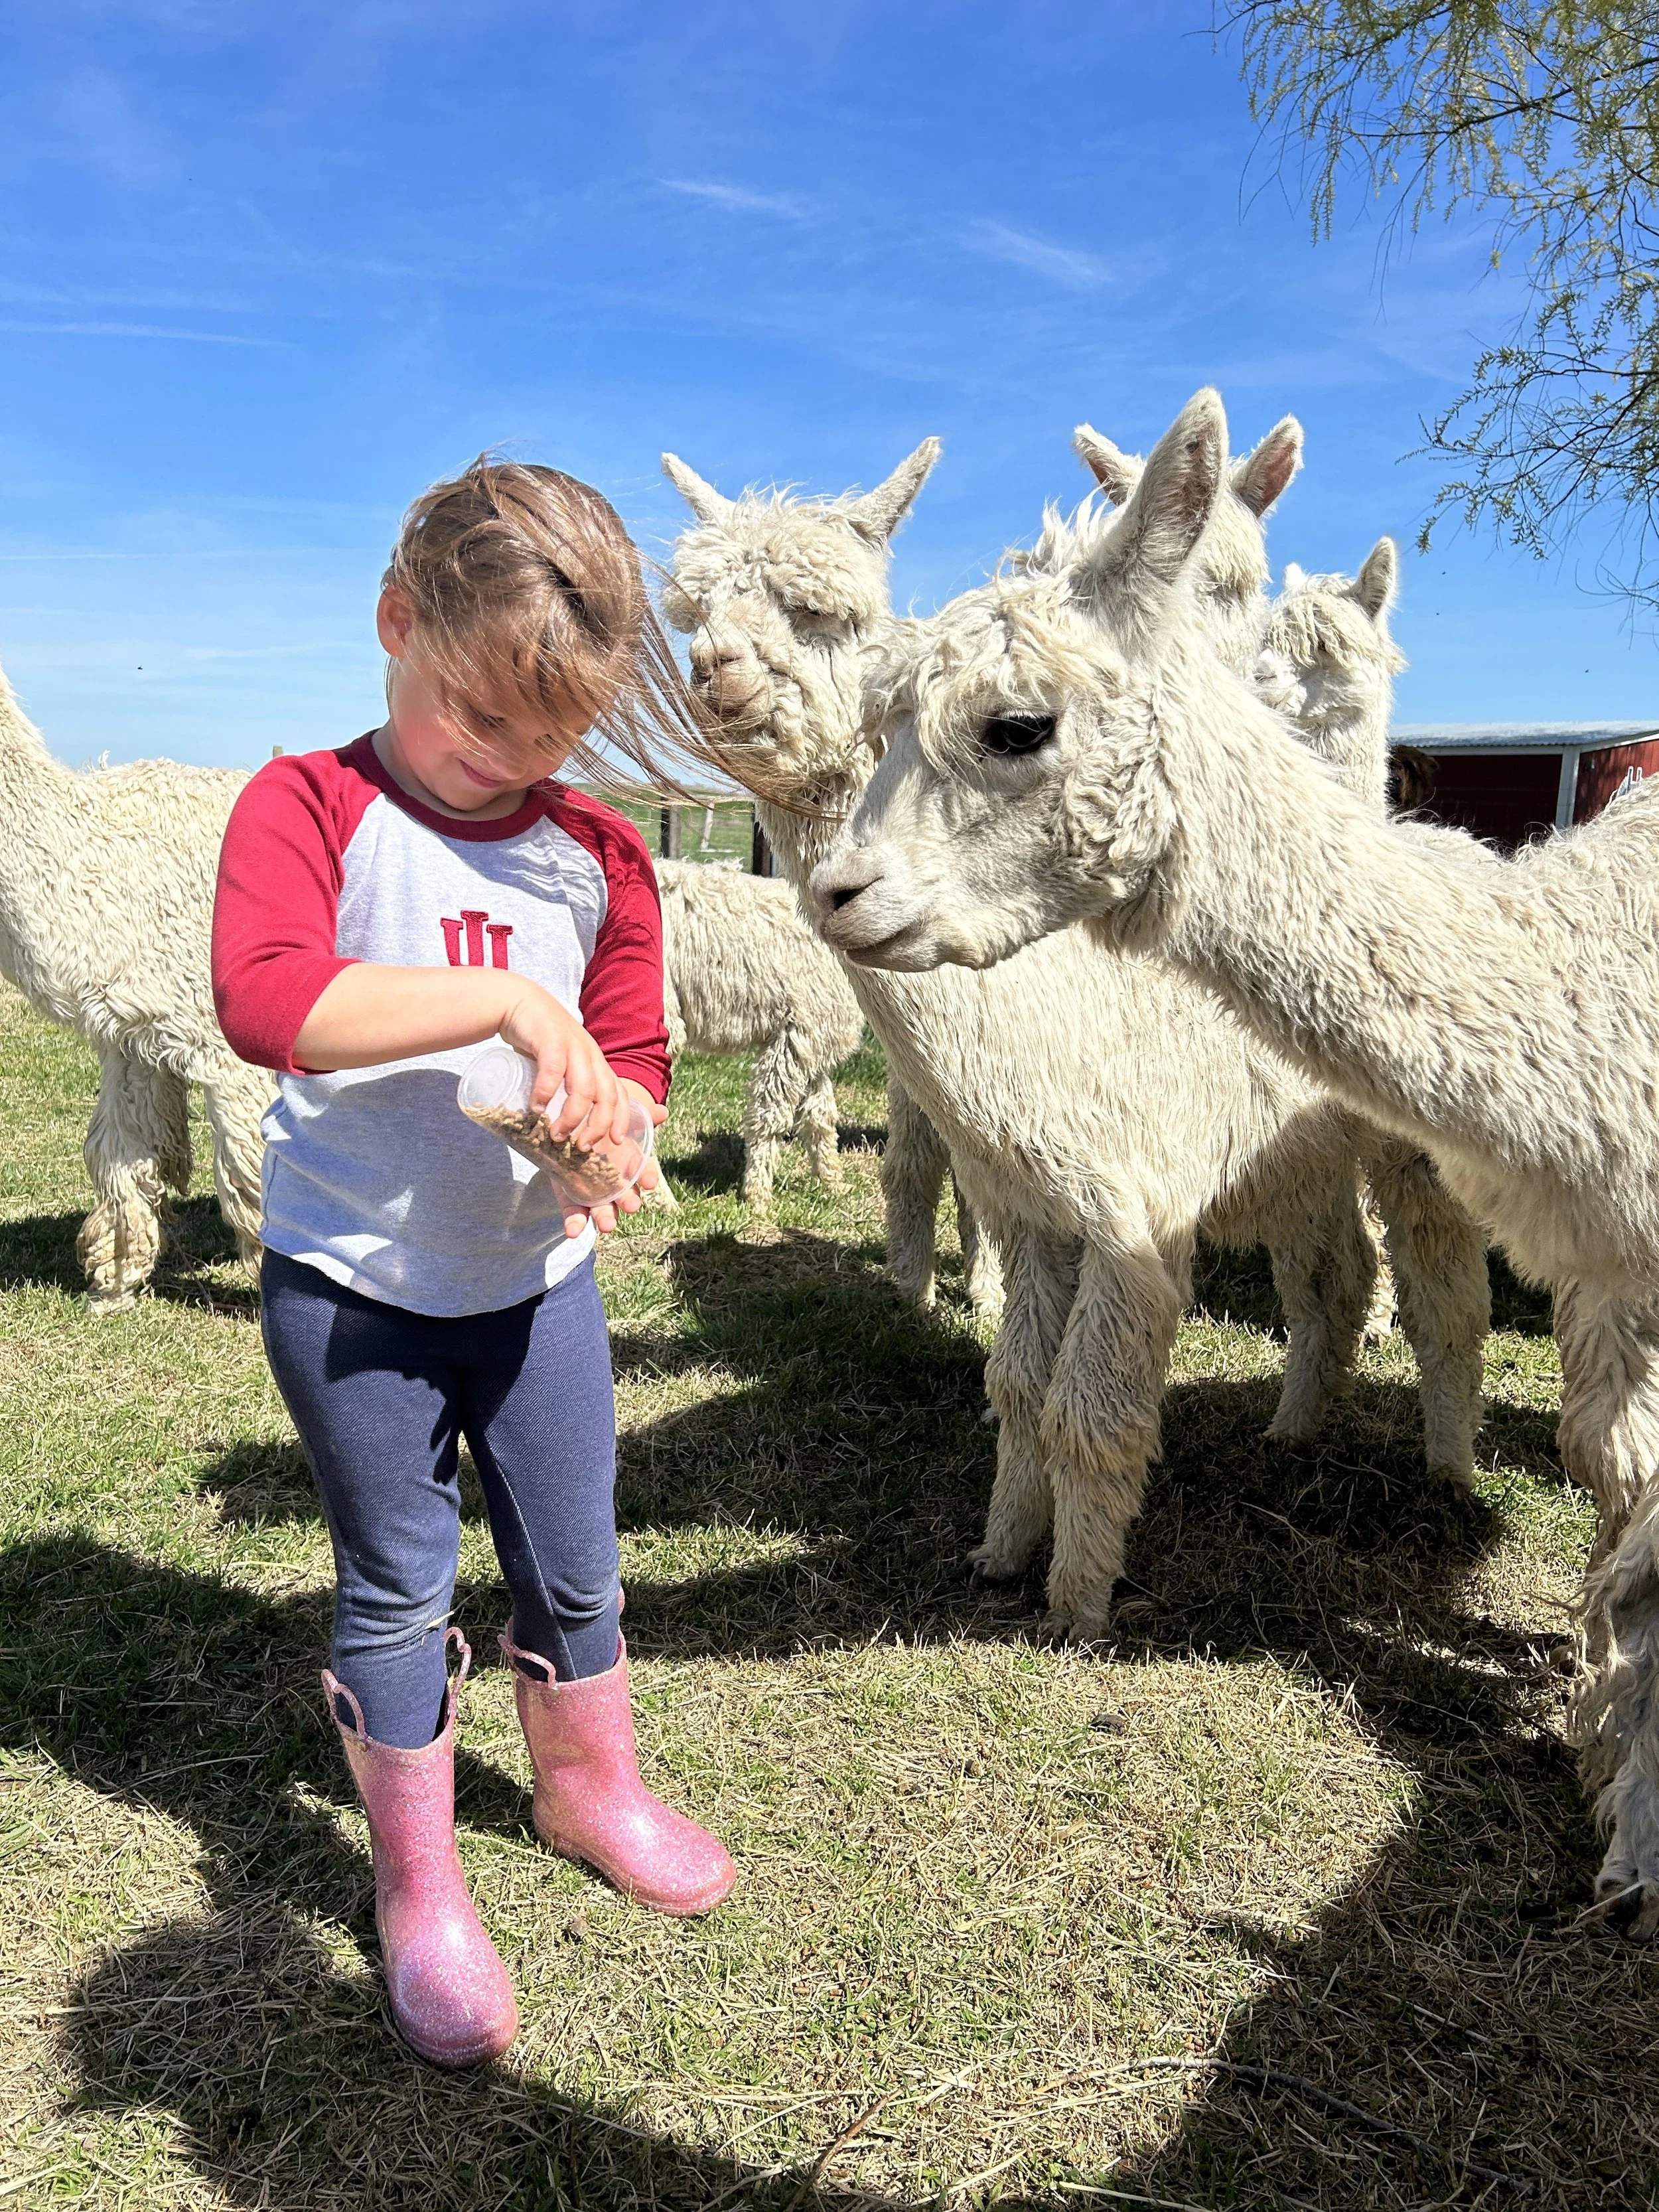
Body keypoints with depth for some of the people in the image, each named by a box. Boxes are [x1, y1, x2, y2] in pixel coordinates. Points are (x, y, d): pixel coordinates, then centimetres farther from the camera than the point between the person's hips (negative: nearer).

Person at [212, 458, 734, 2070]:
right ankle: (417, 1889, 32)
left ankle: (589, 1789, 45)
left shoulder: (594, 852, 1)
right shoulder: (310, 805, -12)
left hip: (535, 1272, 4)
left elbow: (633, 1051, 3)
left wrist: (608, 1134, -19)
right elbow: (264, 1000, -30)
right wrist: (504, 996, -36)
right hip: (352, 1281, -3)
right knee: (397, 1585, 10)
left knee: (574, 1562, 17)